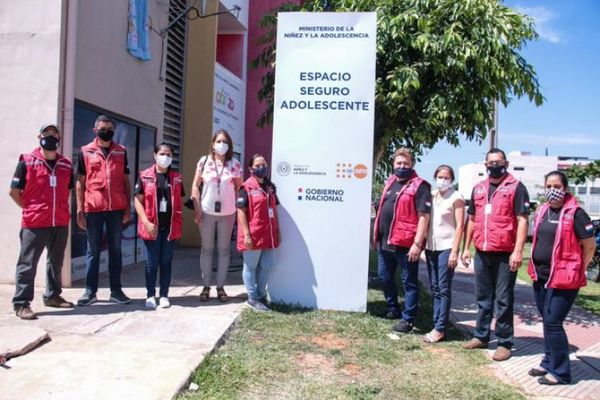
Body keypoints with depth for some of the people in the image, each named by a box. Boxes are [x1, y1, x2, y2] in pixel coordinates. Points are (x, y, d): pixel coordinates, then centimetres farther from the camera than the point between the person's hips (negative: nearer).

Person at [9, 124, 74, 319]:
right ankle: (21, 303, 6)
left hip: (60, 223, 5)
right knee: (27, 264, 0)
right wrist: (31, 209, 0)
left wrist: (61, 210, 13)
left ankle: (52, 295, 30)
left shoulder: (66, 164, 8)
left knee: (56, 262, 16)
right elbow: (14, 191, 0)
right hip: (34, 224, -5)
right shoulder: (27, 161, -3)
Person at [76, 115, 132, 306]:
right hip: (93, 208, -1)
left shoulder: (121, 151, 10)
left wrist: (128, 207, 4)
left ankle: (116, 290, 14)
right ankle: (90, 291, 14)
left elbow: (126, 180, 11)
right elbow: (80, 182, 5)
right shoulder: (85, 151, 6)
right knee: (93, 250, 6)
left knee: (115, 249, 7)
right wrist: (79, 209, -3)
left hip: (116, 208, 1)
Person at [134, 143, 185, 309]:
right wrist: (146, 223, -12)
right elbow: (138, 201, -3)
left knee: (166, 261, 8)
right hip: (152, 226, -2)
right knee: (152, 262, 5)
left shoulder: (177, 177, 8)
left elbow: (179, 202, 11)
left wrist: (179, 223, 3)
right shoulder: (145, 176, 0)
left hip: (170, 226, 2)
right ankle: (150, 295, 18)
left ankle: (164, 295, 18)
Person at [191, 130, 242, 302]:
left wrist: (238, 207, 2)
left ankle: (220, 287, 17)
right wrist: (197, 209, -4)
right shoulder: (204, 161, -1)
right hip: (207, 212, 0)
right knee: (207, 249, 8)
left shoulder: (235, 164, 0)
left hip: (227, 213, 0)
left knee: (224, 250, 7)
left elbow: (239, 188, 9)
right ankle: (206, 286, 18)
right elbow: (195, 186, 1)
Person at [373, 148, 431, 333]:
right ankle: (393, 309, 36)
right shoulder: (390, 182, 14)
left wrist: (417, 243, -21)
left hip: (406, 244, -8)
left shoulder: (419, 186, -10)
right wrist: (377, 235, 21)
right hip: (385, 241, 8)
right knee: (385, 277, 19)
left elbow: (424, 217, -15)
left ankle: (407, 319, 11)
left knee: (409, 282, 3)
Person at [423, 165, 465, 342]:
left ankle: (440, 329, 0)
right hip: (431, 247, 6)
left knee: (444, 289, -4)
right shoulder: (431, 196, 12)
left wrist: (455, 250, -15)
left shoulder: (456, 198, -4)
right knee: (435, 288, 9)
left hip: (446, 247, -6)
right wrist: (422, 244, 9)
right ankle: (437, 324, 16)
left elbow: (460, 225, -9)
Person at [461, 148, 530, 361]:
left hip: (505, 254, -5)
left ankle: (504, 343, 12)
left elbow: (522, 220, -9)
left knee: (503, 300, 2)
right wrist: (466, 247, 15)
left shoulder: (516, 187, -4)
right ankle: (481, 336, 26)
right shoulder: (478, 189, 13)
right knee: (483, 298, 15)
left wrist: (518, 250, -17)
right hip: (482, 253, 6)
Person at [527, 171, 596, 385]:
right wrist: (536, 266, 14)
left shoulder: (575, 213, -11)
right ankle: (549, 363, 28)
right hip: (540, 276, 7)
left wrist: (576, 270, -2)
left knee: (552, 323, -6)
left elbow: (590, 245, -8)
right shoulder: (542, 211, 9)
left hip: (562, 278, -7)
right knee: (547, 321, 15)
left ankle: (560, 372, 7)